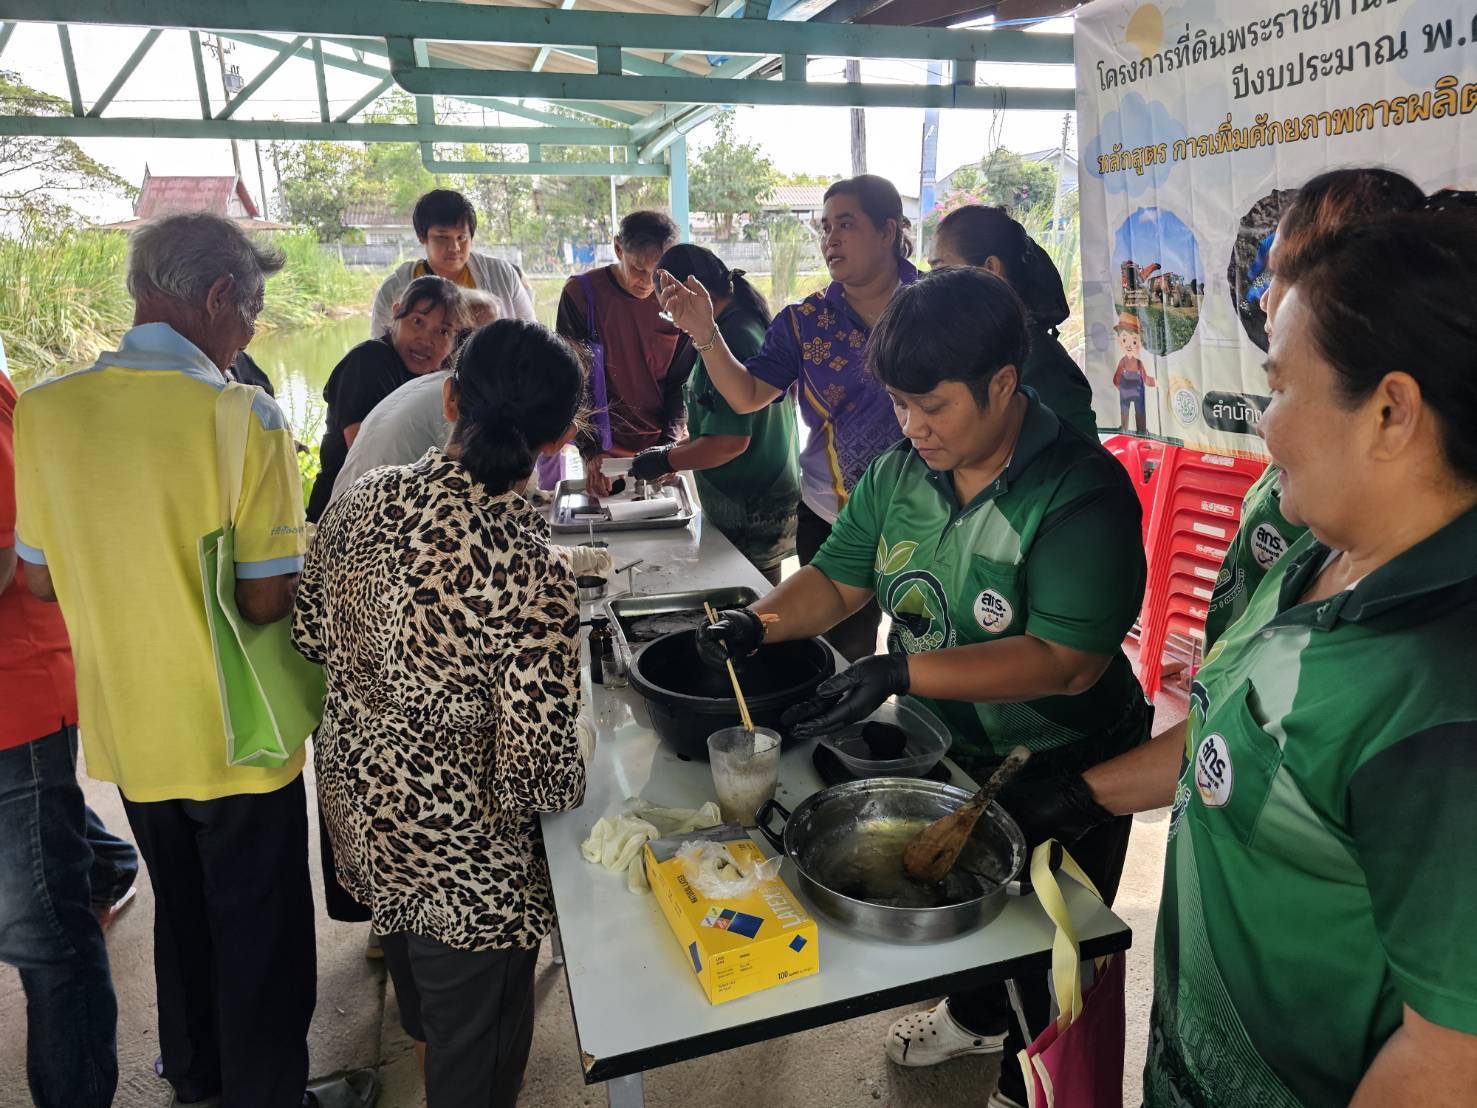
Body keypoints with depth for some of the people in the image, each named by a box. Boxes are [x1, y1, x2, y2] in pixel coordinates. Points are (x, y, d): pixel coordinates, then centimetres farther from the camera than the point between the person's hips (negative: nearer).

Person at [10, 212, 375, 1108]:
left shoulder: (44, 409, -6)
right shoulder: (245, 418, -22)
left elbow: (39, 577, 2)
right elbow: (268, 601, -22)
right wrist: (306, 549, -1)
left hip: (125, 729, 6)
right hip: (234, 734, -6)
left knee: (181, 909, 27)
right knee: (258, 934, 14)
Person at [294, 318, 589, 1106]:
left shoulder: (363, 498, -14)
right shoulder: (530, 573, -34)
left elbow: (311, 635, 0)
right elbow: (536, 769, -28)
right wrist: (573, 785, -7)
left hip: (352, 790, 8)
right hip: (457, 850, -7)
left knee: (412, 953, 38)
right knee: (475, 1040, 21)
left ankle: (420, 1027, 68)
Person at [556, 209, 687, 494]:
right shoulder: (581, 294, -9)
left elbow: (682, 382, 1)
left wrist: (669, 442, -12)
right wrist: (591, 450, -17)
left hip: (662, 449, 2)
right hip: (604, 451, -2)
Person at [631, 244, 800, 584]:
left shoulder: (732, 337, -20)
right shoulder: (748, 323, 12)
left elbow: (730, 441, -24)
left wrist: (665, 459, -11)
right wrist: (676, 450, 15)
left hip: (751, 520, -10)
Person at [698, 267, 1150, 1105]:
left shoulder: (1081, 492, -27)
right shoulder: (901, 472, -7)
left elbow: (1067, 660, -33)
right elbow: (839, 580, 0)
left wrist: (901, 672, -39)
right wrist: (761, 622, -20)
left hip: (1057, 772, -6)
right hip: (946, 748, 6)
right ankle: (979, 1016, 61)